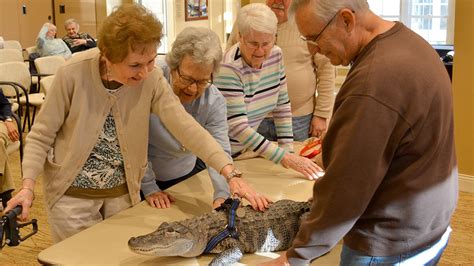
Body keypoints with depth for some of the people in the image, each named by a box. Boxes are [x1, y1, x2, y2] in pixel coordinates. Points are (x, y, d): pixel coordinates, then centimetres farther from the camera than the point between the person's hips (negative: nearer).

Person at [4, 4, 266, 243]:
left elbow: (186, 127, -24)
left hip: (123, 191, 3)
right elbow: (41, 136, -11)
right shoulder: (73, 74, -22)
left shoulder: (152, 79, -15)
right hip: (73, 193, -3)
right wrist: (28, 186, -24)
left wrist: (230, 174, -34)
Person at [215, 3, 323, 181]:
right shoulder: (229, 68, -26)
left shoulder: (275, 56, -7)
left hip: (245, 150, 6)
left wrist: (288, 150, -7)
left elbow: (282, 106, 1)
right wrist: (284, 157, -34)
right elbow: (237, 127, -31)